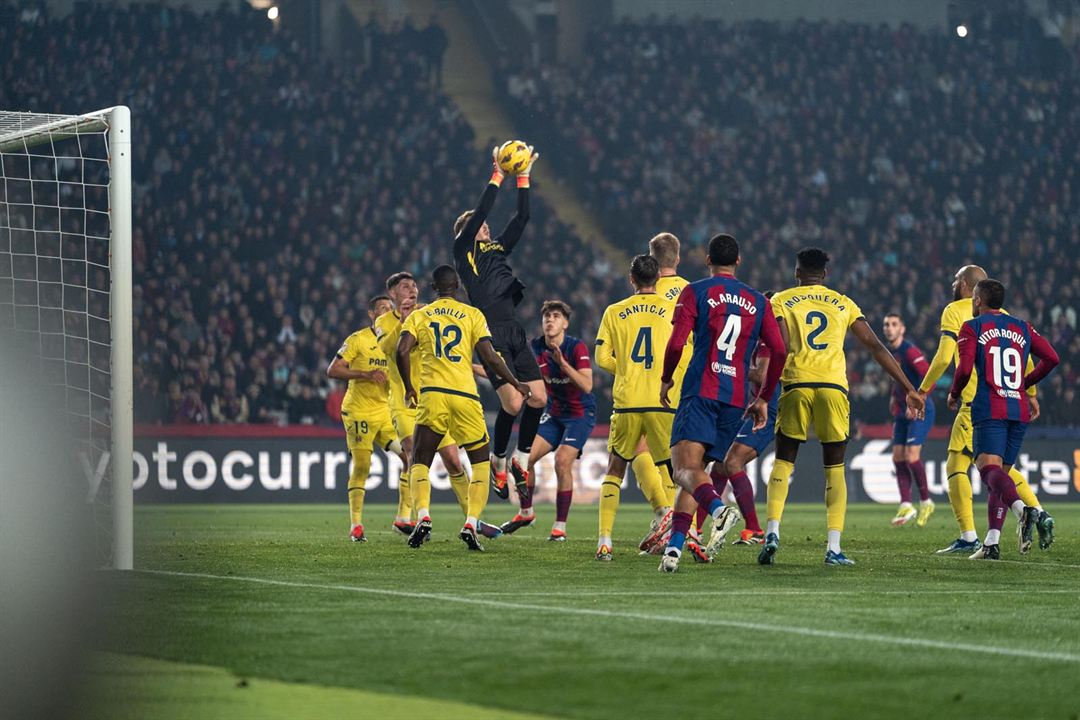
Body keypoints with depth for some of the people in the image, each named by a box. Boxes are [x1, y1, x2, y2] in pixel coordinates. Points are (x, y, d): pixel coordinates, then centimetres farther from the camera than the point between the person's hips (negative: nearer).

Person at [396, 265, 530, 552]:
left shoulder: (419, 316, 12)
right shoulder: (473, 315, 9)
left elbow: (402, 350, -3)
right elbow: (490, 357, 1)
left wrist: (409, 388, 10)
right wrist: (516, 384, 14)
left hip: (432, 393, 0)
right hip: (466, 395, 0)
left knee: (419, 464, 9)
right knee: (481, 463, 14)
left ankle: (423, 517, -16)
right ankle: (471, 524, -3)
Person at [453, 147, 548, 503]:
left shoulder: (498, 249, 23)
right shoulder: (463, 250, 6)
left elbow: (522, 218, 20)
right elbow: (480, 212, -5)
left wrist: (523, 177, 16)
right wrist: (497, 176, -2)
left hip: (515, 333, 7)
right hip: (491, 335, -7)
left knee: (539, 397, -1)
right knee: (512, 403, -14)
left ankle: (521, 459, 16)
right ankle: (498, 460, 7)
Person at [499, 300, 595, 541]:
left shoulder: (577, 347, -18)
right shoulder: (535, 347, -4)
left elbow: (587, 386, -27)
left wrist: (562, 362, -36)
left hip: (580, 414, -6)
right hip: (553, 413, 6)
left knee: (563, 461, -21)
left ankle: (560, 526, -12)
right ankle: (526, 512, 15)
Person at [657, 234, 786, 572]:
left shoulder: (695, 292, 3)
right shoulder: (758, 301, 14)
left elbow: (676, 343, -8)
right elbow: (779, 351, 7)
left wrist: (666, 379, 10)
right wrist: (763, 398, 16)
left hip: (701, 392, -4)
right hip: (736, 400, 4)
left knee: (686, 469, -13)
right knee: (695, 469, 12)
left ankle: (719, 509, -43)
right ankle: (674, 546, 1)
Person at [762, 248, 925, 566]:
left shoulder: (781, 301, 11)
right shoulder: (843, 304, 17)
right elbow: (876, 347, 13)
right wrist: (909, 389, 14)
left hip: (797, 385, -1)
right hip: (833, 387, 1)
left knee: (783, 461, 10)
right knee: (835, 468, 8)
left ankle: (772, 532, -8)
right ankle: (833, 548, -2)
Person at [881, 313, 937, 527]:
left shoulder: (909, 351, -16)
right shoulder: (890, 352, 11)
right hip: (903, 412, 9)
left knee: (911, 457, -15)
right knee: (898, 458, 1)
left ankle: (926, 502, 2)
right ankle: (906, 507, 5)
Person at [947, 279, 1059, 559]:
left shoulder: (972, 328, 3)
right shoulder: (1022, 328, 17)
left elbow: (964, 369, -9)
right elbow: (1051, 358, 9)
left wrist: (954, 394, 10)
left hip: (989, 410, -6)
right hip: (1019, 410, 6)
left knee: (990, 469, -18)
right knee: (1001, 473, 12)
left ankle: (1025, 511, -46)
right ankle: (991, 543, 3)